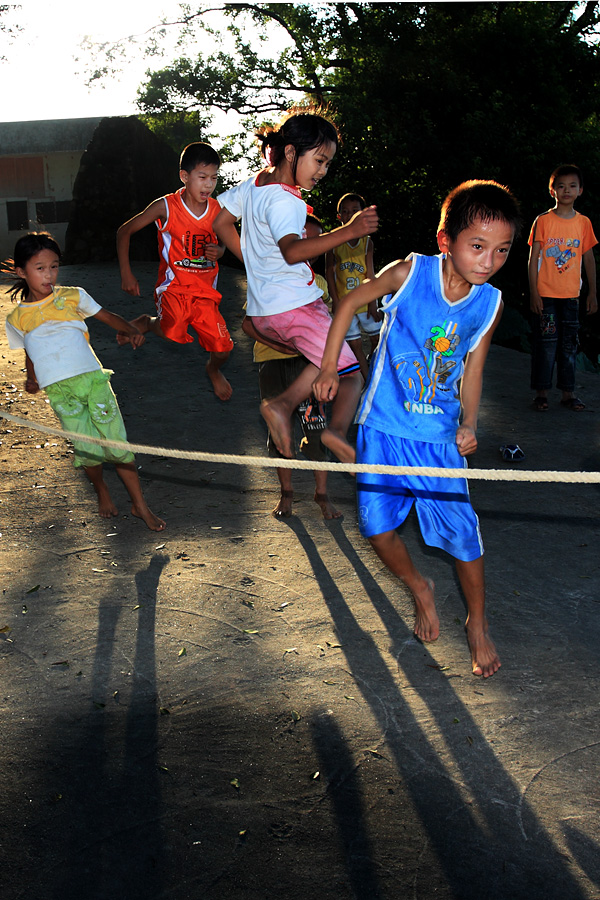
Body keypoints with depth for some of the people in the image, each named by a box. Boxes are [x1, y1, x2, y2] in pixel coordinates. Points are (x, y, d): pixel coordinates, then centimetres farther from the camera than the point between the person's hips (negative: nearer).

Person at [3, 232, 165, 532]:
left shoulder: (72, 297, 8)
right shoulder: (17, 319, 11)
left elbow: (108, 317, 11)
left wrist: (132, 330, -5)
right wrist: (32, 380, 14)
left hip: (92, 378, 0)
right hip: (59, 390, 0)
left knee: (117, 444, -4)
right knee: (86, 449, -4)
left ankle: (140, 504, 8)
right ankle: (101, 492, 26)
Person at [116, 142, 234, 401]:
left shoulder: (217, 209, 2)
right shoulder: (166, 207, -10)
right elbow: (124, 231, -2)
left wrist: (218, 251, -5)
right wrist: (126, 274, -6)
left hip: (205, 291, 4)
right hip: (174, 285, -4)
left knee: (222, 349, -2)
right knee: (173, 330, -34)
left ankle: (213, 370, 38)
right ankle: (147, 323, 4)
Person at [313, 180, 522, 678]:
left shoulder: (490, 303, -5)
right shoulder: (409, 272, -14)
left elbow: (472, 368, 8)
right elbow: (350, 302, 0)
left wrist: (468, 423, -6)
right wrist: (329, 367, -2)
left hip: (439, 434, 1)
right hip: (384, 426, -1)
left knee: (462, 529, -3)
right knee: (377, 524, 0)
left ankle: (478, 623, 20)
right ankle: (419, 588, 30)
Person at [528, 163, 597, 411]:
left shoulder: (583, 223, 6)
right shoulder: (543, 221, -3)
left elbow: (589, 259, 11)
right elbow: (533, 258, -3)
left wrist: (592, 293, 8)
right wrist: (533, 292, -9)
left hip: (571, 295, 3)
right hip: (546, 295, -3)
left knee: (570, 344, 7)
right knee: (546, 343, -2)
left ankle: (568, 392, 15)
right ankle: (541, 392, 8)